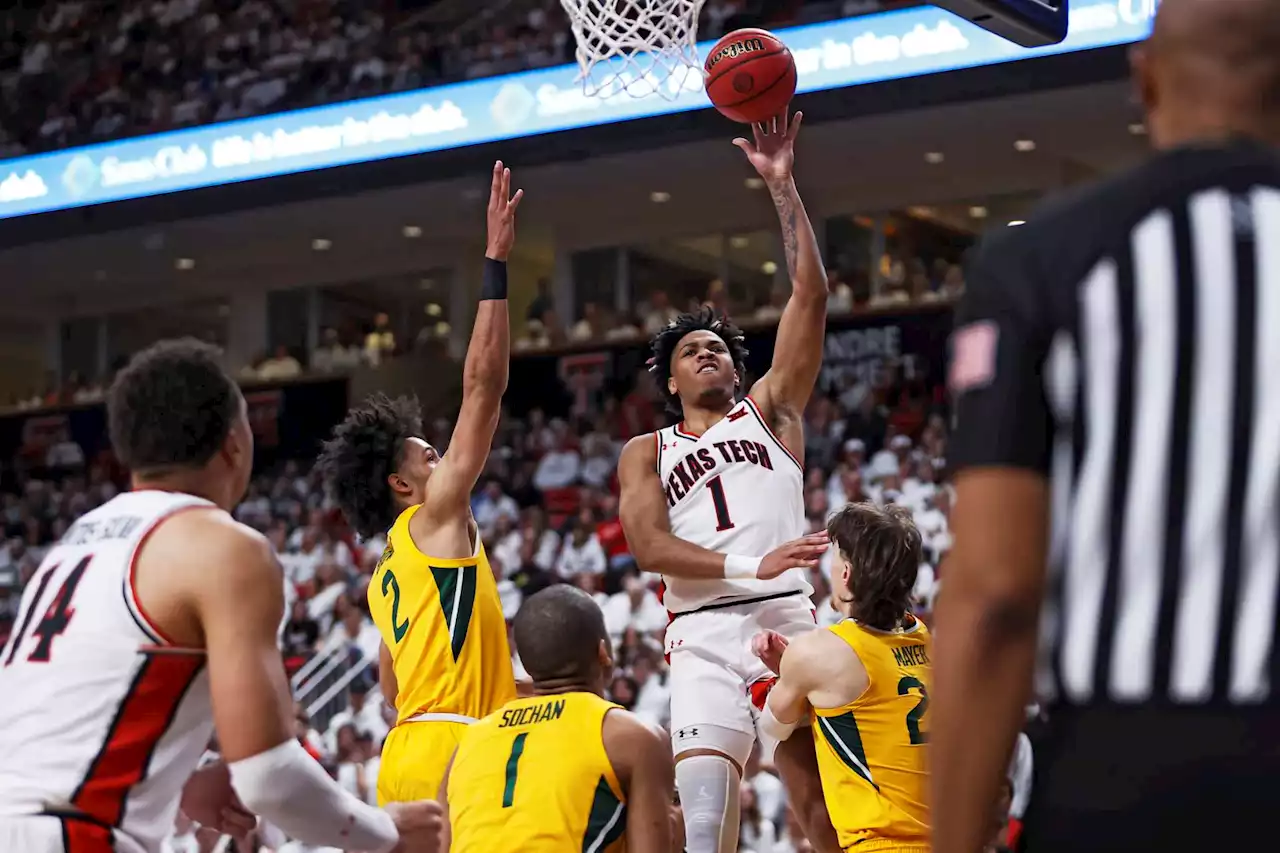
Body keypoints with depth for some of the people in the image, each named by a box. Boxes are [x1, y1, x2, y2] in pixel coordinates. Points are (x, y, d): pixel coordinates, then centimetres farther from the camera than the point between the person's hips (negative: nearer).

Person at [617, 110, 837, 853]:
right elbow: (649, 545, 0)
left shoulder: (771, 411, 18)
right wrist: (752, 566, -15)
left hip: (790, 619, 0)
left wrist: (782, 186, 1)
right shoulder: (646, 453, 18)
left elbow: (811, 296, 7)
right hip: (705, 633, 0)